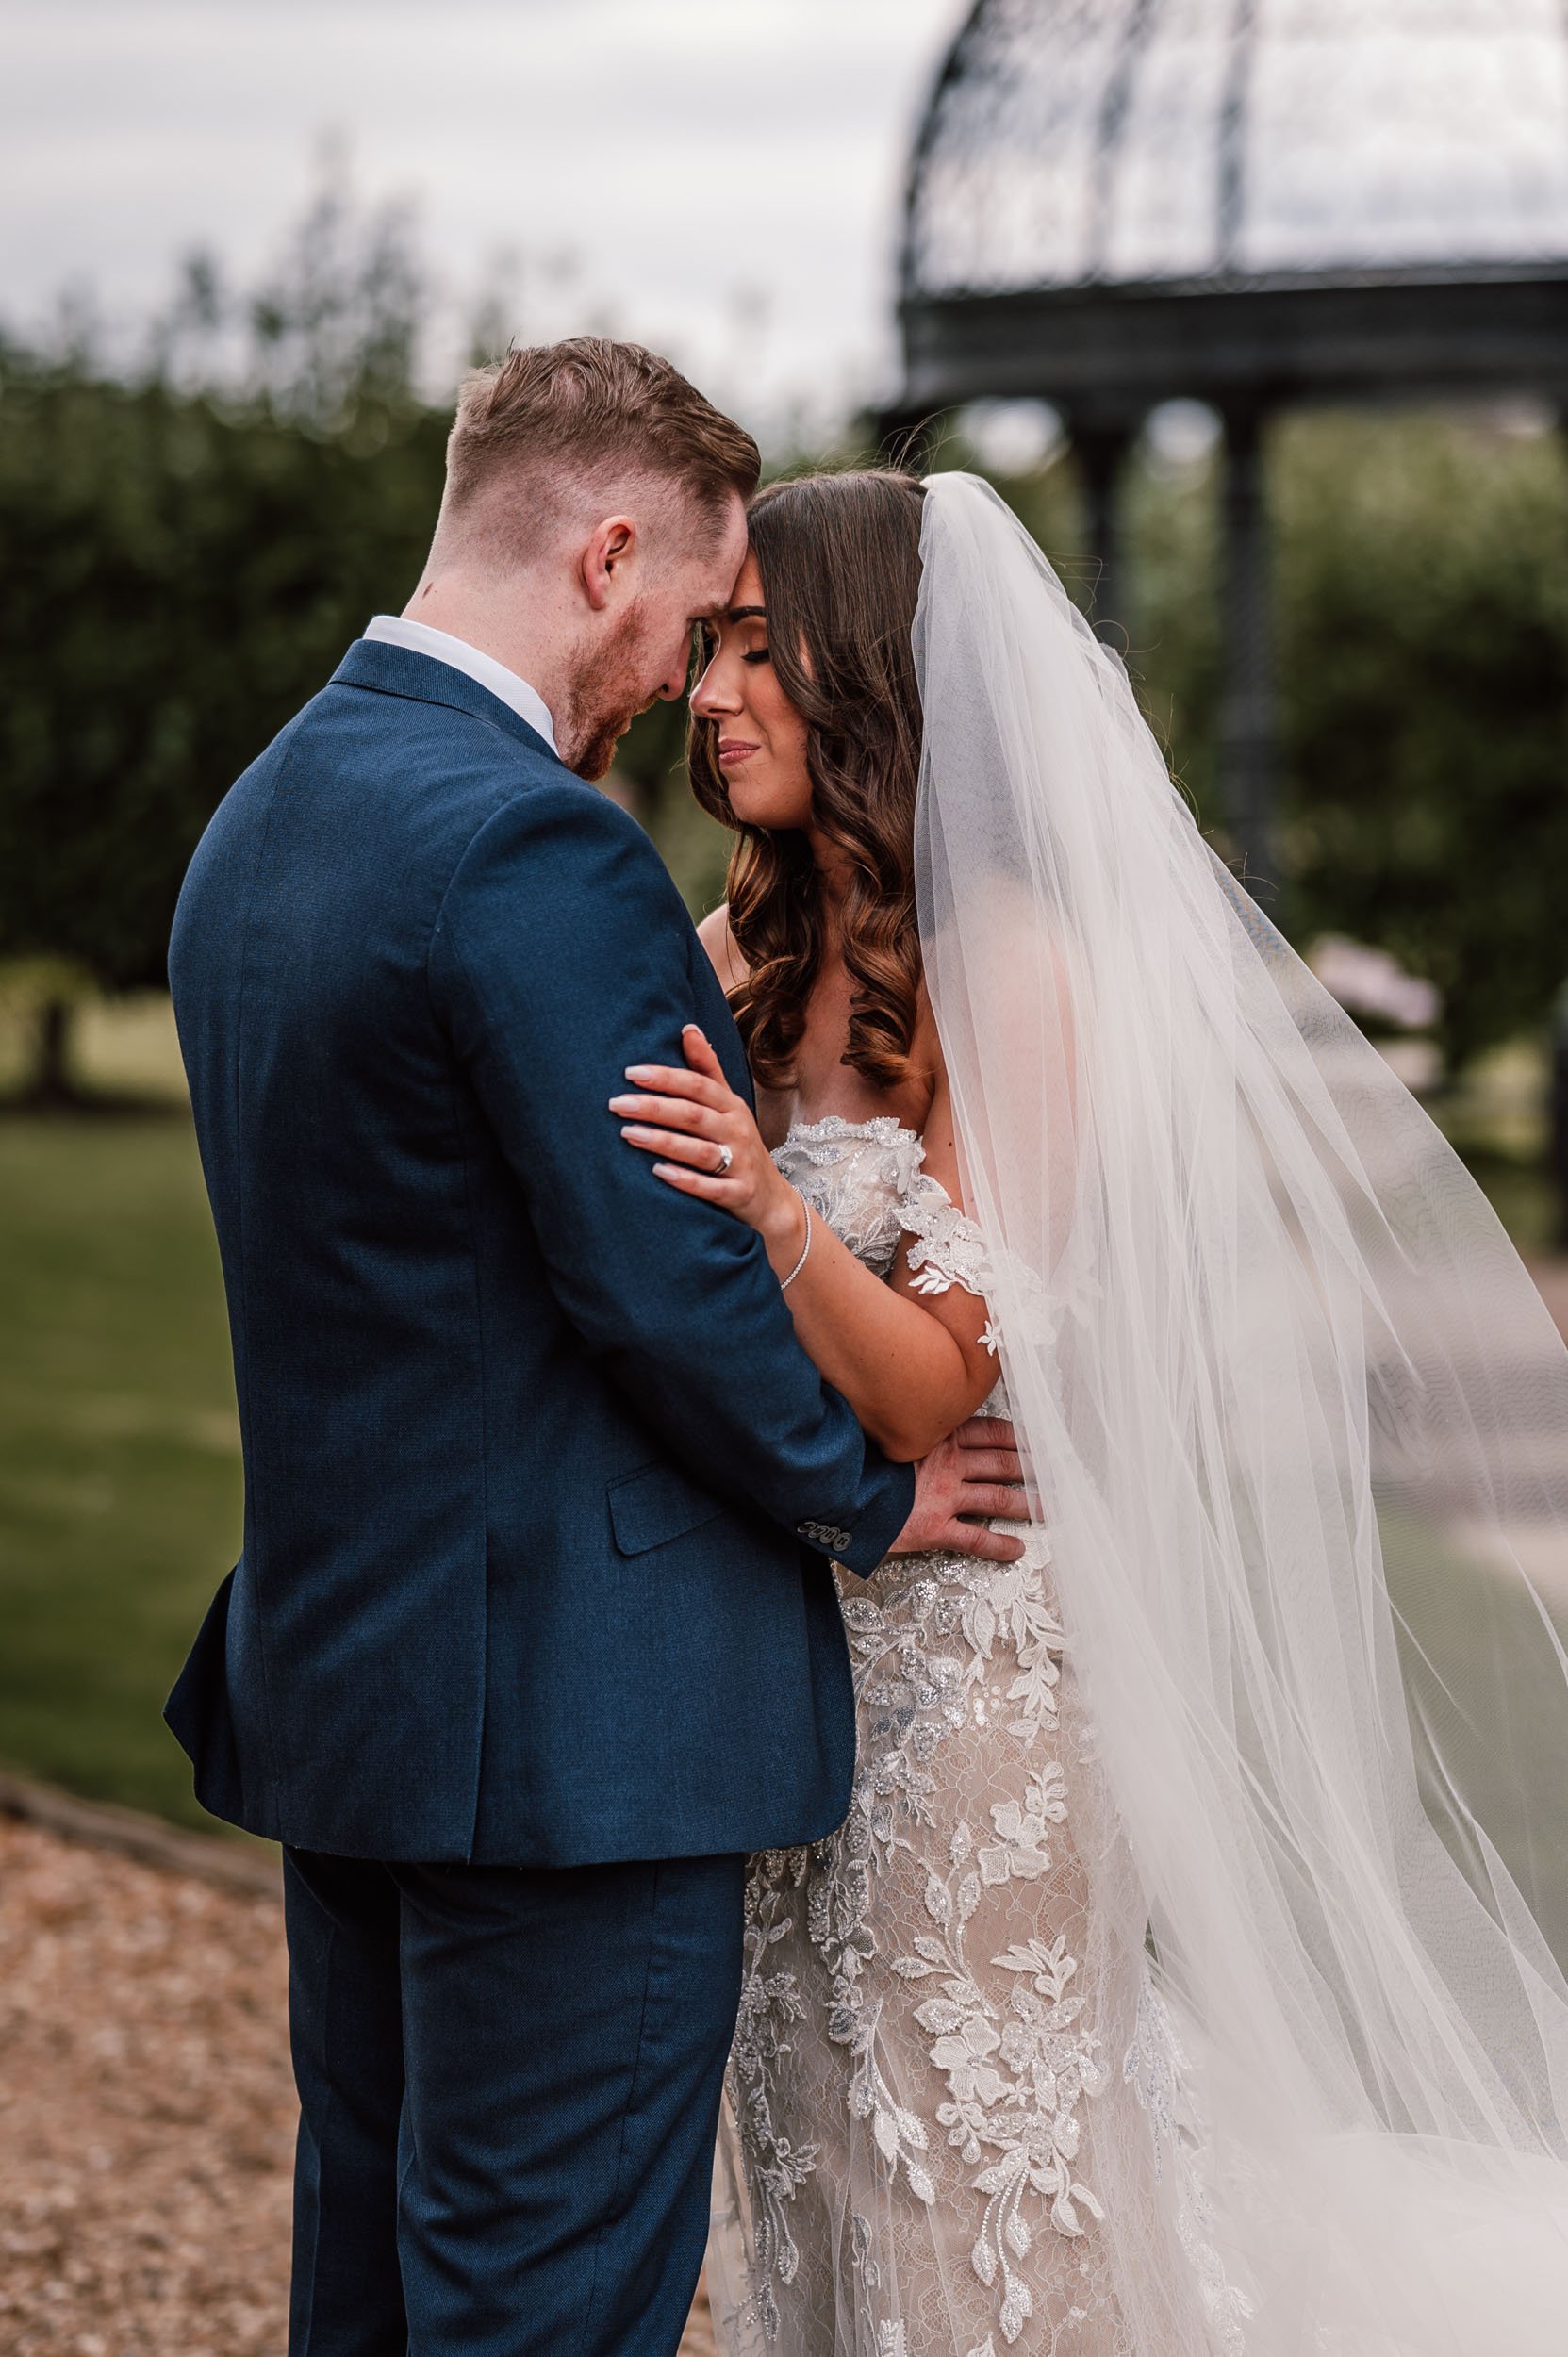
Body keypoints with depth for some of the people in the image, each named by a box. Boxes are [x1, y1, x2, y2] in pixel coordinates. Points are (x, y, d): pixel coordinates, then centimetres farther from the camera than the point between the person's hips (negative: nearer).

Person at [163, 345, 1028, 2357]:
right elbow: (668, 1276, -20)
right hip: (568, 1716, -10)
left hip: (330, 1670, 10)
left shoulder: (265, 813, 11)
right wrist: (869, 1492, -4)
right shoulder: (531, 846, -20)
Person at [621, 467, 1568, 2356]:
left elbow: (930, 1387, -20)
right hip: (781, 1651, 7)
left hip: (973, 1649, -7)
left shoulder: (1015, 972, -16)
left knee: (974, 2180, 2)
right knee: (818, 2166, 16)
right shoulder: (741, 958, 5)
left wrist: (776, 1214, -33)